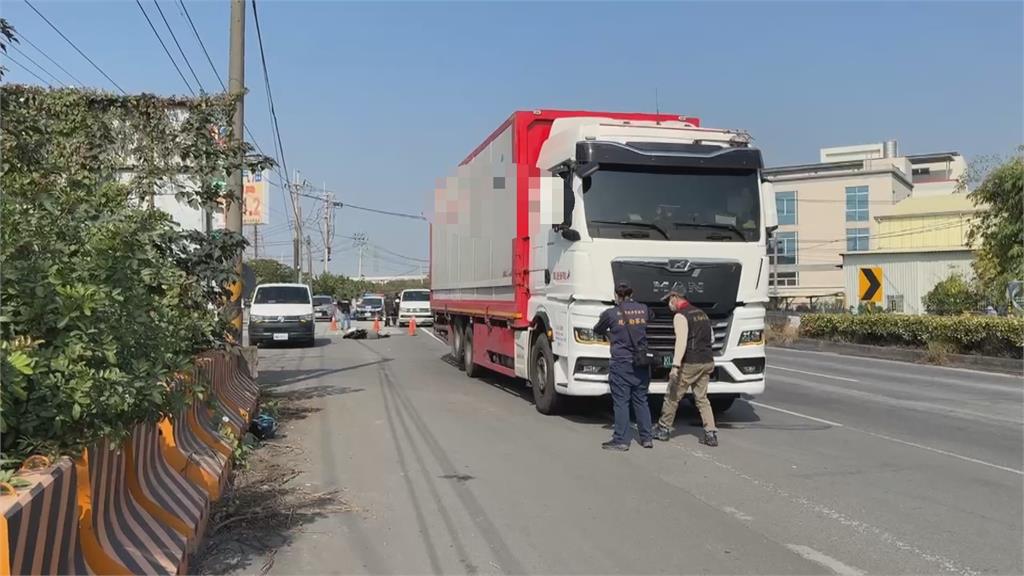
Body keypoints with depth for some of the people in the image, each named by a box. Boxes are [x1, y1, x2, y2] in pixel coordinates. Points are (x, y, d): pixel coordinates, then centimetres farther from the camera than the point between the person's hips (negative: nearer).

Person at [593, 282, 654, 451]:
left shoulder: (611, 313, -6)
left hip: (621, 363, -4)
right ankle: (646, 438, 16)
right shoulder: (643, 309, 4)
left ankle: (621, 440, 0)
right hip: (642, 363, 4)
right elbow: (650, 317, 26)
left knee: (621, 402, 0)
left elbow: (597, 330, 9)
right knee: (641, 400, 13)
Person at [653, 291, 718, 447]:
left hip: (690, 364, -7)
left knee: (672, 396, 7)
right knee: (702, 399, 12)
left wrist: (675, 366, -28)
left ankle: (663, 429, 17)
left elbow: (681, 342, -23)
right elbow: (711, 337, 21)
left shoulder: (680, 316, -11)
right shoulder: (701, 313, 15)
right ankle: (711, 434, 5)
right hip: (707, 362, 8)